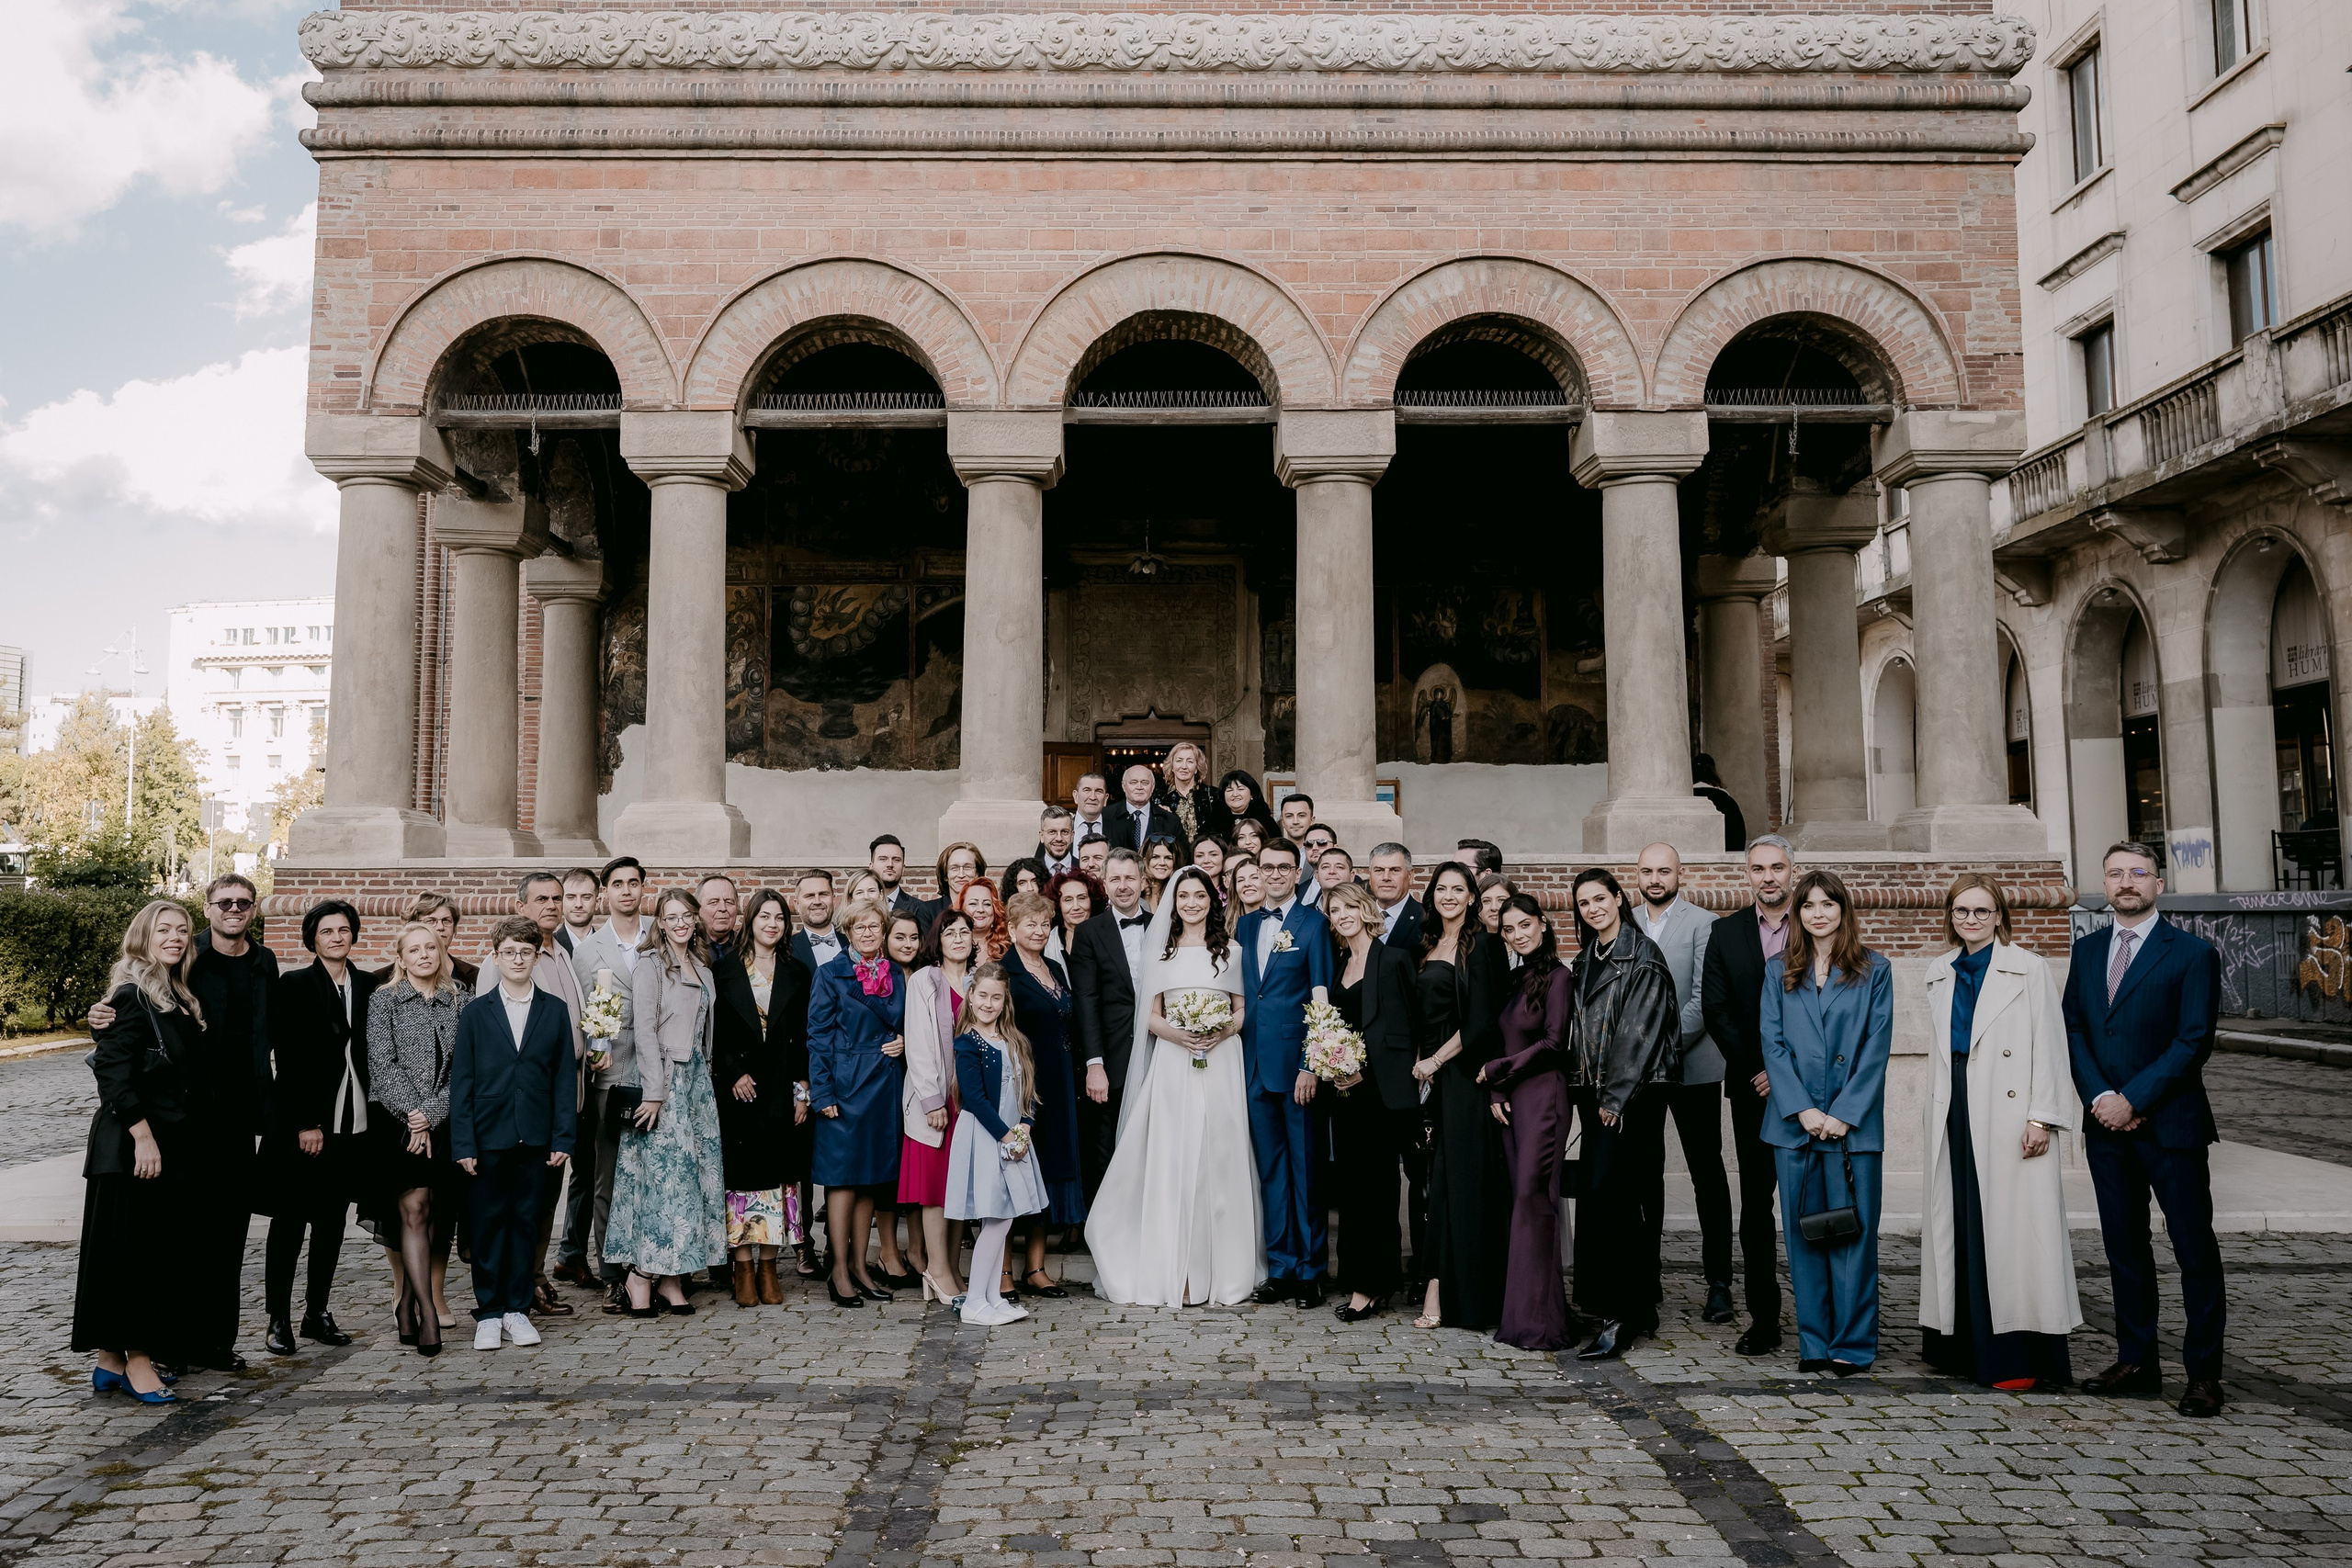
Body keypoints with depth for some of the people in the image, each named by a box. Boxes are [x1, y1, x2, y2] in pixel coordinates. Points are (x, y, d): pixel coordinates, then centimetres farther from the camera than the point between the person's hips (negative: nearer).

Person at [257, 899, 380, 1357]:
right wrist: (304, 1124, -13)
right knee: (289, 1222, 2)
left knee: (333, 1221, 10)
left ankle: (318, 1314, 20)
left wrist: (373, 1117, 3)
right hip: (300, 1124, -4)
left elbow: (373, 1053, 10)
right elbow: (287, 1060, -8)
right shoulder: (292, 985, -4)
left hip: (352, 1124, 4)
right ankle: (278, 1320, 11)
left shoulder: (369, 986, 8)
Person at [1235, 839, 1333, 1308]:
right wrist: (1238, 1055, 8)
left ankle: (1310, 1272, 11)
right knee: (1270, 1169, 10)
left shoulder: (1313, 924, -3)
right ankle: (1280, 1269, 18)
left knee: (1305, 1168, 2)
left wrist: (1310, 1064, -14)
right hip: (1255, 1063, 5)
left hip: (1296, 1061, -5)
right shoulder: (1246, 925, 14)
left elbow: (1321, 1000, -7)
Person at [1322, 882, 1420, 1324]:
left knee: (1374, 1184, -3)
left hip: (1382, 1088, -7)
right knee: (1350, 1184, 8)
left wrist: (1365, 1071, -14)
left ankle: (1370, 1284, 4)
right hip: (1346, 1089, 7)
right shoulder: (1339, 963, 15)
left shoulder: (1394, 959, -5)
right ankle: (1361, 1280, 16)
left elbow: (1408, 1027, -9)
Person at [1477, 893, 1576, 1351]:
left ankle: (1538, 1321, -6)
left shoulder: (1557, 977, -7)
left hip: (1543, 1097, -7)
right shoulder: (1518, 980, 16)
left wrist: (1496, 1070, -5)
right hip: (1511, 1100, 8)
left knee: (1532, 1198, -10)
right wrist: (1495, 1092, 4)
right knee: (1521, 1201, 7)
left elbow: (1553, 1043, -12)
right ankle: (1522, 1314, 12)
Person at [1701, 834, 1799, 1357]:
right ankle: (1763, 1319, 11)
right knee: (1756, 1206, 5)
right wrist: (1756, 1071, -6)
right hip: (1751, 1089, 2)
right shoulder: (1726, 933, 9)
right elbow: (1717, 1011, 4)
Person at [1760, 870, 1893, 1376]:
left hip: (1853, 1123, -2)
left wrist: (1844, 1113, -10)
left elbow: (1876, 1049, -2)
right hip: (1795, 1122, 2)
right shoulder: (1779, 972, 9)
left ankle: (1852, 1345, 10)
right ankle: (1813, 1343, 15)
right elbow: (1773, 1045, 3)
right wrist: (1802, 1110, -8)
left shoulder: (1874, 971, 4)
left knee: (1852, 1231, 0)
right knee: (1803, 1232, 6)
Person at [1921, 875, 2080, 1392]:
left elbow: (2048, 1046, -5)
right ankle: (1967, 1349, 15)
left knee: (2010, 1228, -5)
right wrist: (1930, 1114, 14)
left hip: (2008, 1118, -5)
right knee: (1959, 1227, 6)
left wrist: (2041, 1117, -13)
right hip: (1954, 1115, 5)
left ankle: (2014, 1358, 0)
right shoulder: (1940, 975, 15)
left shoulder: (2029, 970, 0)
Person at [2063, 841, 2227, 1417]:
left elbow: (2193, 1041, -11)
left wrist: (2133, 1100, -15)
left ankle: (2203, 1371, 11)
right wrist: (2100, 1097, -7)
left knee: (2195, 1252, 1)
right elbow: (2073, 1029, 7)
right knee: (2124, 1247, 11)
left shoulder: (2192, 953, -4)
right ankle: (2136, 1361, 20)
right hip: (2106, 1125, 5)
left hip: (2170, 1125, -5)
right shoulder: (2087, 950, 11)